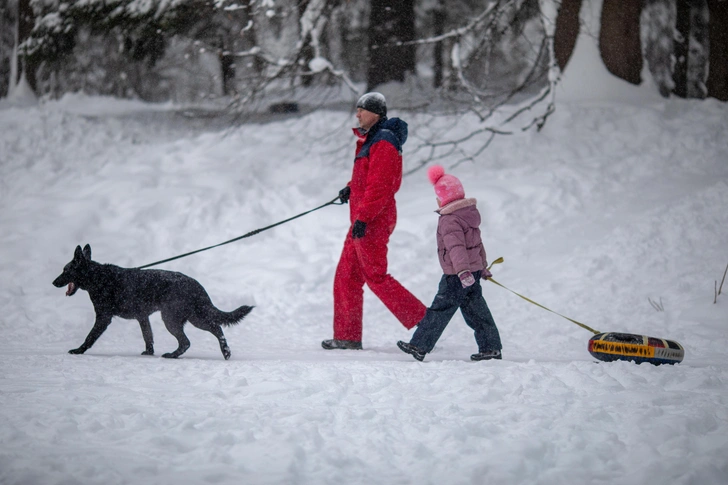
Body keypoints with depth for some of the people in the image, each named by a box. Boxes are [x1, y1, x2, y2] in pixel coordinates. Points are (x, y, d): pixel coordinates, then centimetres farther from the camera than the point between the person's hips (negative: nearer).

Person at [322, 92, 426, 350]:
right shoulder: (370, 140, 16)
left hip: (373, 222, -10)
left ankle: (424, 321, -7)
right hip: (363, 220, 10)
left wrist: (363, 217, -26)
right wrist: (352, 188, 15)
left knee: (376, 276, -9)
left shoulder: (383, 143, -16)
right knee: (347, 276, 11)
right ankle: (347, 336, 14)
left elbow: (380, 186, -23)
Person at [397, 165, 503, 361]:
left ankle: (419, 346, -2)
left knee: (440, 310, -5)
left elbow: (456, 247, -30)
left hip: (457, 276, -9)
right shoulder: (470, 213, 12)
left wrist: (463, 271, -39)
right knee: (476, 311, 13)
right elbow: (478, 243, 24)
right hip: (475, 269, 9)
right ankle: (491, 347, 13)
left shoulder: (450, 220, -17)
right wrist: (482, 267, 33)